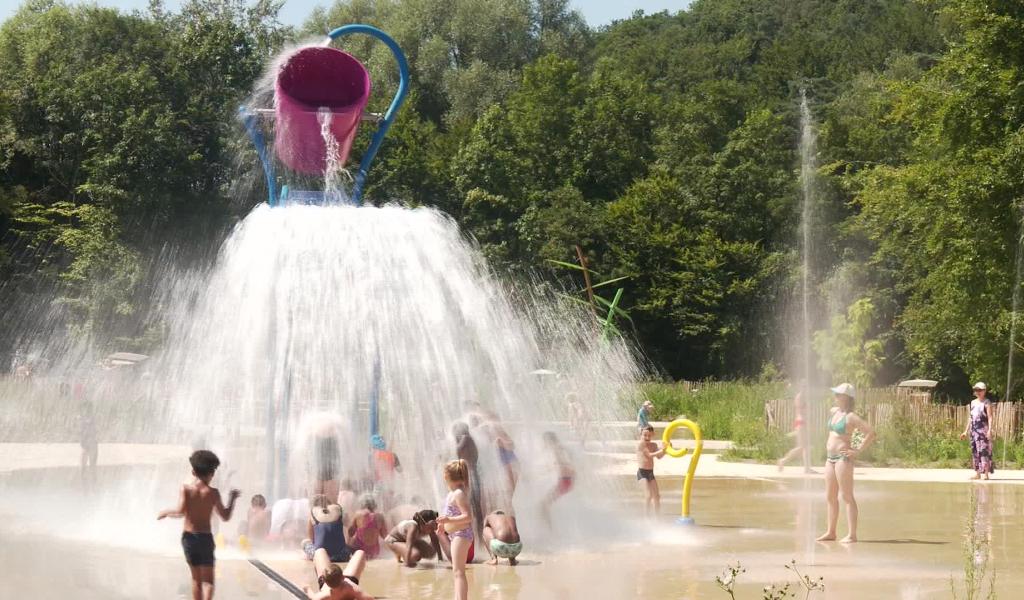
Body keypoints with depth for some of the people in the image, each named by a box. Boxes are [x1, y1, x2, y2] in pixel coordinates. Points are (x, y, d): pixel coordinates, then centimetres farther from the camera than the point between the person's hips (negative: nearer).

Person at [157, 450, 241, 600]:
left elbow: (180, 511, -16)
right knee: (208, 580, 0)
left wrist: (166, 512, 2)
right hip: (205, 537, -2)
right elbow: (225, 517, 2)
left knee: (196, 578, 17)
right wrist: (232, 499, 15)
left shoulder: (186, 489, -3)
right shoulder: (212, 492, -4)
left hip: (188, 537, 2)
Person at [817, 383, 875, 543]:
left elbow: (871, 433, -19)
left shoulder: (851, 417, -12)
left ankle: (852, 534, -7)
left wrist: (858, 451, -16)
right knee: (830, 497, 12)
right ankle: (831, 532, 19)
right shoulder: (833, 412, 12)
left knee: (847, 497, -8)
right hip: (830, 458, 9)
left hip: (843, 458, -9)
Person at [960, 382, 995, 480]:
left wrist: (989, 430, -23)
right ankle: (977, 474, 12)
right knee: (975, 452, 7)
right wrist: (966, 431, 20)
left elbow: (990, 417, -12)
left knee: (984, 451, -9)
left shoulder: (986, 403, -4)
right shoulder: (973, 402, 15)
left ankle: (986, 474, -9)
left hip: (983, 430, -7)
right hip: (974, 430, 7)